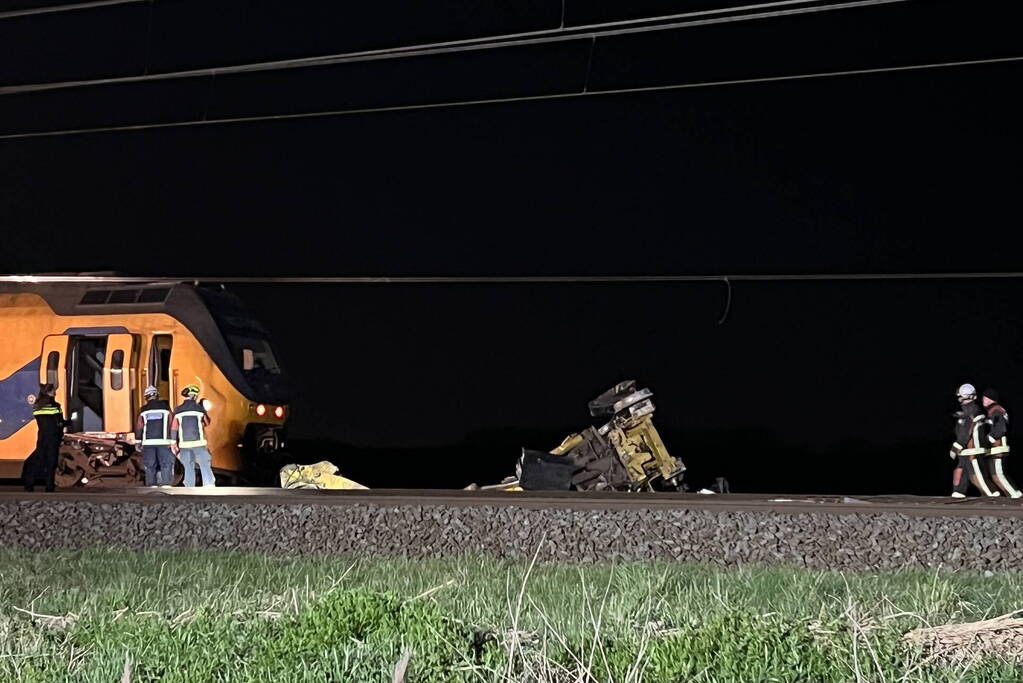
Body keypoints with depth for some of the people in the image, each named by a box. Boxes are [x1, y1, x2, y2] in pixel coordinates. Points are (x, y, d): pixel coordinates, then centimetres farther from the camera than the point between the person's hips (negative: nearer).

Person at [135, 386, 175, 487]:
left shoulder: (143, 410, 4)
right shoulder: (165, 408, 1)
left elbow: (138, 427, 3)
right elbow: (172, 425, 0)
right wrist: (173, 442, 4)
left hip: (148, 442, 2)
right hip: (164, 442, -2)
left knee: (150, 467, 8)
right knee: (166, 465, 1)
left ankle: (151, 486, 8)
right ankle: (165, 485, -8)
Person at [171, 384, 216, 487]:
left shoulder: (178, 410, 2)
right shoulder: (199, 408, -2)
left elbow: (174, 428, -1)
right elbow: (207, 423, 12)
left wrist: (173, 442, 5)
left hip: (184, 443, 2)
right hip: (198, 442, -2)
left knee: (189, 467, 9)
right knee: (205, 466, -2)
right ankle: (210, 487, -14)